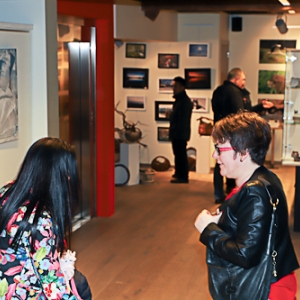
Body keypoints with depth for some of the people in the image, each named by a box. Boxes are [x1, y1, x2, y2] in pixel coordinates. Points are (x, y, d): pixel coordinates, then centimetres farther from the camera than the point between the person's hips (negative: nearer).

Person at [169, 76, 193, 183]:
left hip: (180, 134, -11)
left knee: (181, 154, -7)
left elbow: (183, 119, -21)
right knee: (178, 154, 16)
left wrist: (180, 134, -23)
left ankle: (183, 176, -5)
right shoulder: (179, 99, 16)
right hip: (177, 133, 11)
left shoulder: (184, 101, -16)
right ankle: (179, 174, 26)